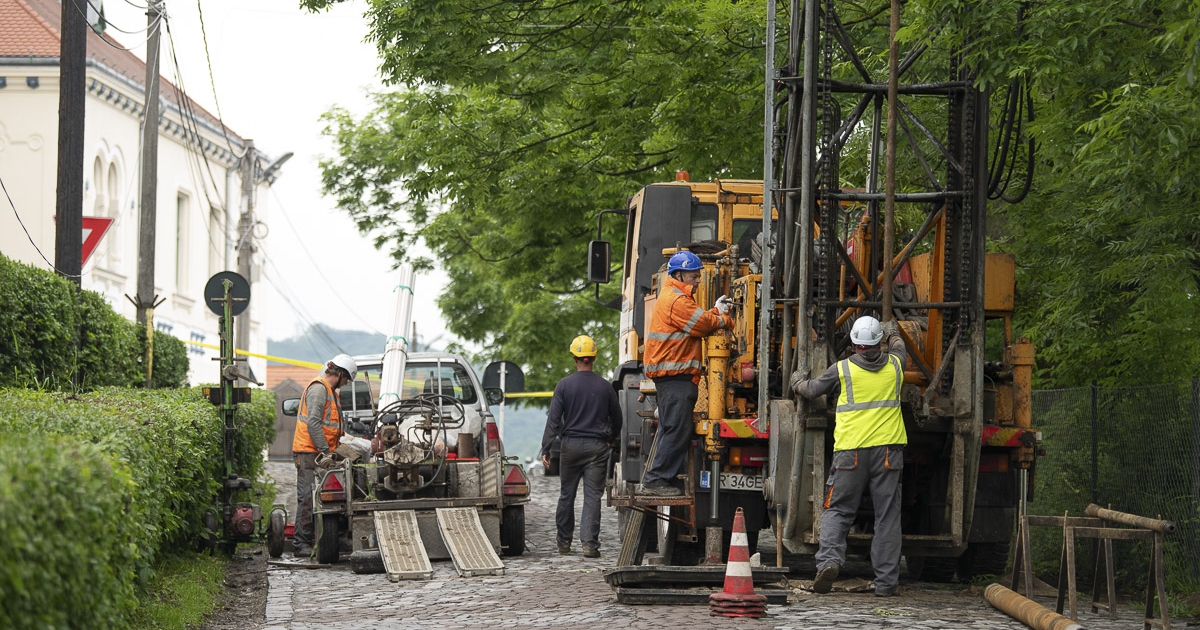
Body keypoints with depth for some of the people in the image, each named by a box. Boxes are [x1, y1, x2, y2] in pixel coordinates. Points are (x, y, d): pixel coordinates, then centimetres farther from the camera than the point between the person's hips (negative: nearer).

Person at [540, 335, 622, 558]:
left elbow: (554, 419, -7)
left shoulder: (564, 385, -4)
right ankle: (589, 543, -10)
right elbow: (616, 418, 11)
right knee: (592, 496, -2)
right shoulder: (605, 387, 1)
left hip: (571, 445, 0)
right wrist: (612, 440, 29)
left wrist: (546, 449, -5)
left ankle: (564, 542, 19)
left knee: (567, 495, 12)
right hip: (597, 447, 0)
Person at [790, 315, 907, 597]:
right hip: (888, 449, 2)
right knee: (887, 516, 4)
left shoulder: (843, 369, -1)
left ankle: (829, 559, -17)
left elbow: (812, 389, 14)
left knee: (837, 510, 6)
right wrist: (893, 333, 56)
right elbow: (900, 349, 34)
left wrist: (798, 381, 37)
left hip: (851, 450, -2)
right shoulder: (894, 365, 8)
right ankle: (886, 581, 3)